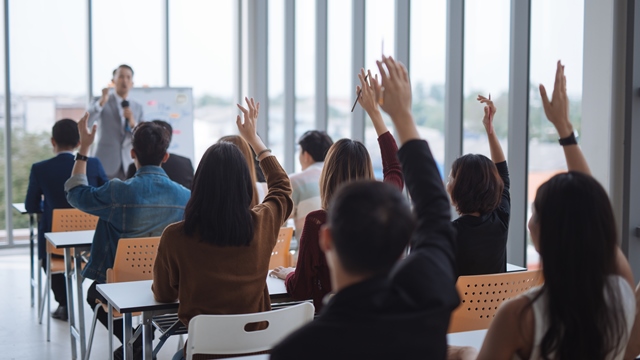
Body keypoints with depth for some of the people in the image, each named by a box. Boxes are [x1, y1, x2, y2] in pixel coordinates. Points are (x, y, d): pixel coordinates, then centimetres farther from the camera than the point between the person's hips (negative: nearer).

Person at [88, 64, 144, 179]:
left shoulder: (137, 108, 13)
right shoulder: (101, 102, 3)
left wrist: (133, 123, -10)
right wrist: (101, 102, -28)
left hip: (128, 165, 3)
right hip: (105, 163, -3)